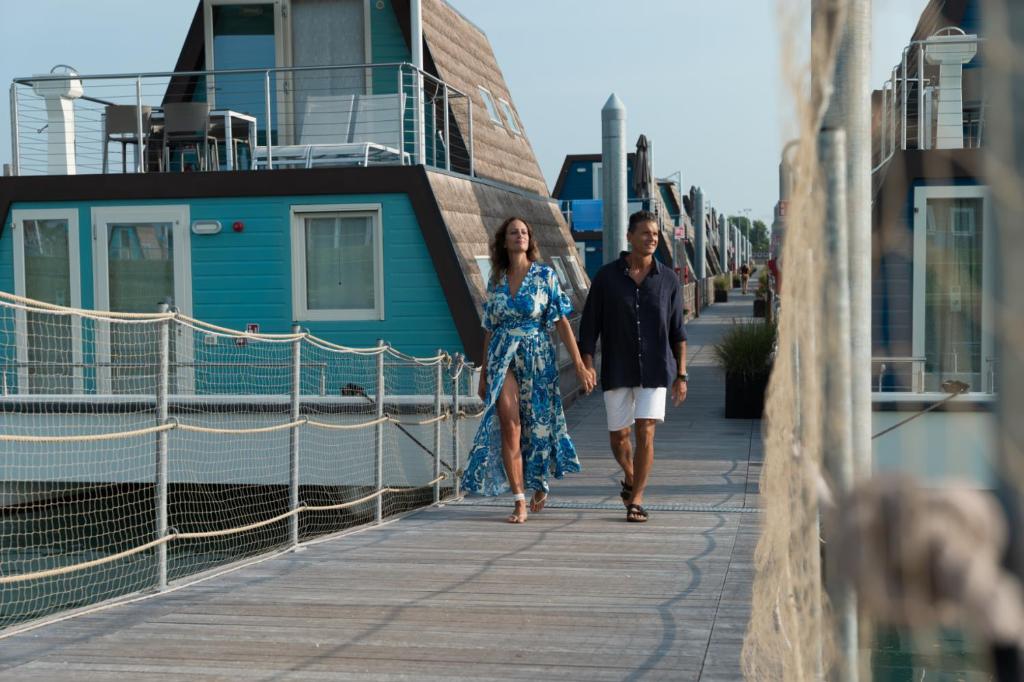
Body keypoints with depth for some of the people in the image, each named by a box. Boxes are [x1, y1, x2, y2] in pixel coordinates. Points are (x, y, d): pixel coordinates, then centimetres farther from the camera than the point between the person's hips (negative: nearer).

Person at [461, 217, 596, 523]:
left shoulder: (545, 276, 1)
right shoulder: (496, 281, 8)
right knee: (510, 427, -9)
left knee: (537, 424, 8)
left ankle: (540, 483, 35)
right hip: (503, 360, 1)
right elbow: (490, 331, 14)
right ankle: (519, 501, -7)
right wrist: (484, 375, 15)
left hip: (538, 359, -1)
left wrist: (579, 365, -8)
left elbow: (562, 322, -3)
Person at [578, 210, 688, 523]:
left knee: (645, 432, -11)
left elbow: (677, 331, 4)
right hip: (618, 370, 0)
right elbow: (589, 327, -4)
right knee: (618, 436, 6)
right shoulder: (606, 276, -5)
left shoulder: (668, 280, -1)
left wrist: (681, 375, 0)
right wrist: (587, 369, -13)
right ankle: (630, 477, 37)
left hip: (655, 370, 0)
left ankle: (636, 501, -1)